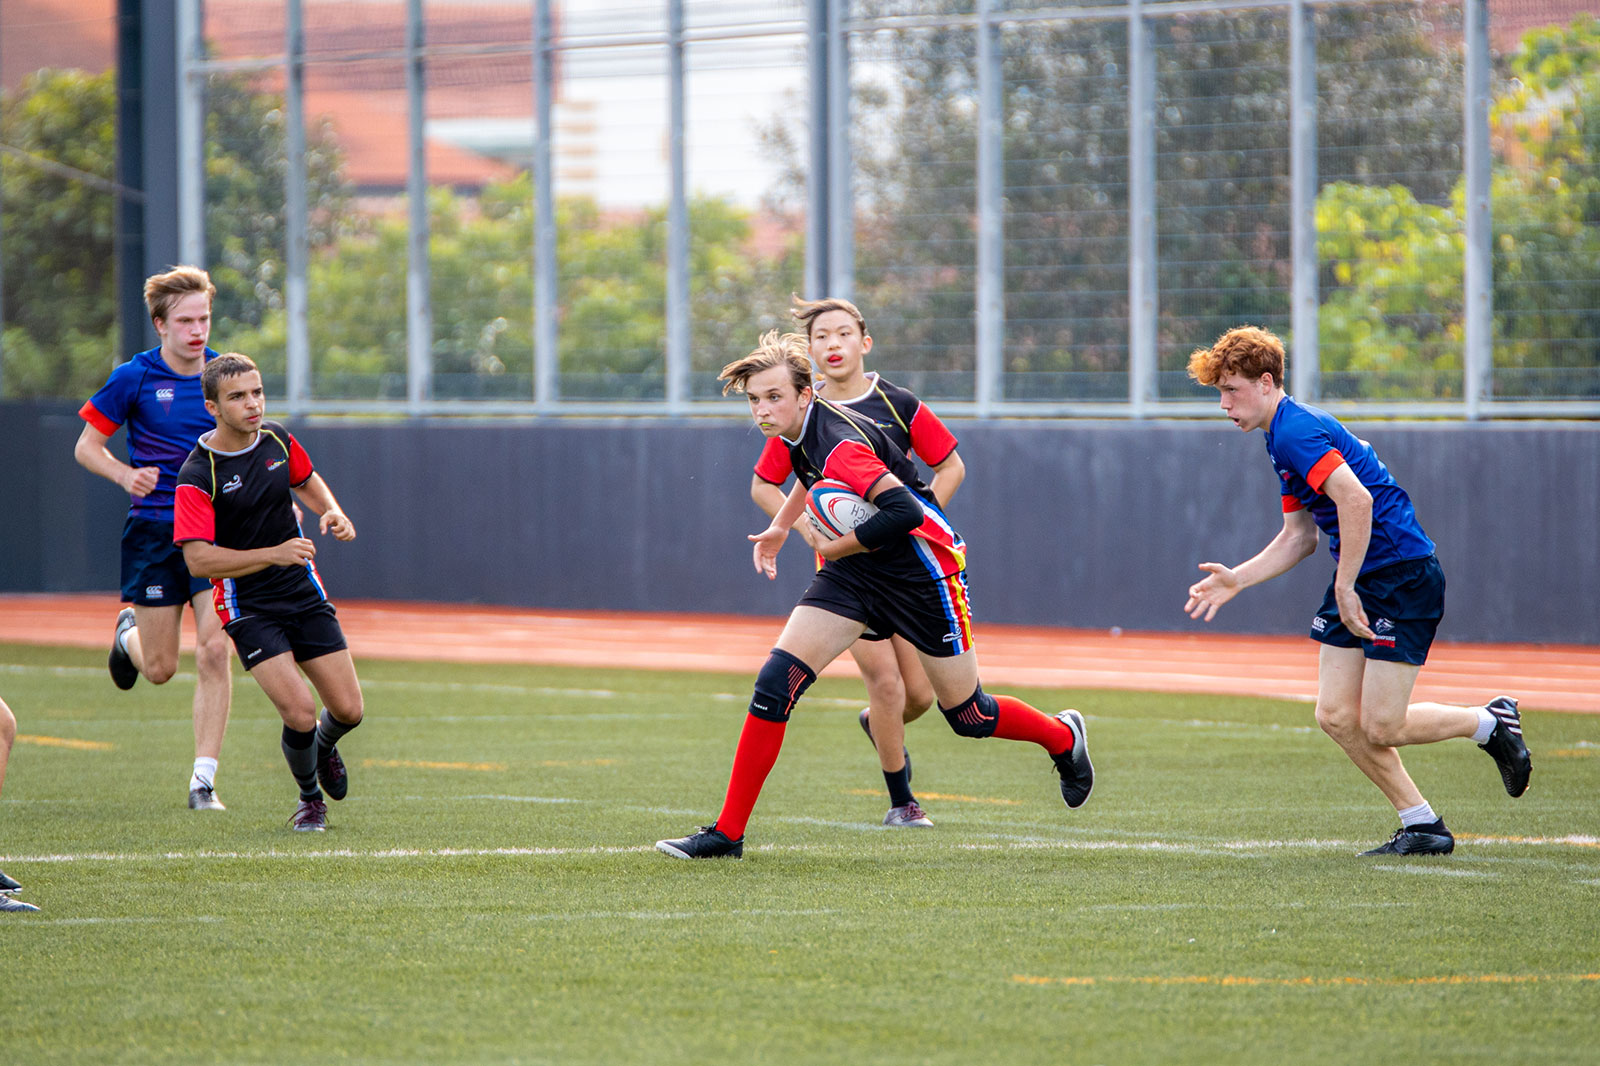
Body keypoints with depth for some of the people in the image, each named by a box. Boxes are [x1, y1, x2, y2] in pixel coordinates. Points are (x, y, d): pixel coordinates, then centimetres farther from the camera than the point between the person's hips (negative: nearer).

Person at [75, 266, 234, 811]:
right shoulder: (134, 377, -6)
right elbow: (87, 446, 1)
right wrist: (128, 476, -18)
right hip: (153, 533, -2)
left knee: (214, 651, -14)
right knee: (159, 668, 3)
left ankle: (203, 780, -9)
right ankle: (128, 633, 41)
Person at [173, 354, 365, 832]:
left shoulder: (277, 440, 0)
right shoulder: (197, 475, -18)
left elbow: (306, 480, 23)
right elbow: (198, 559, -24)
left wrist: (333, 512, 2)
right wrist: (274, 554, -30)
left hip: (304, 594, 5)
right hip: (248, 607, -5)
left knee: (348, 709, 0)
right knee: (300, 712, -18)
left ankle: (323, 746, 38)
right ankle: (309, 798, 11)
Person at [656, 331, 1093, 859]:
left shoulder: (839, 443, -30)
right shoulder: (802, 427, -3)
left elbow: (903, 511, -40)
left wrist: (833, 549, -27)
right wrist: (780, 527, 23)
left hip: (922, 572, -7)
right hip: (854, 573, 8)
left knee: (969, 718, 6)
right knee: (776, 681, -11)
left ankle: (1063, 737, 39)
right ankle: (728, 832, -9)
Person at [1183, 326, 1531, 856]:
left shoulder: (1296, 431, -17)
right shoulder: (1283, 438, 16)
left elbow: (1356, 500, -30)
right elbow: (1299, 535, 22)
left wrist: (1345, 588, -23)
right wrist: (1238, 579, 13)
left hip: (1405, 575, -10)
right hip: (1362, 581, 10)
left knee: (1380, 727, -10)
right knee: (1336, 716, 3)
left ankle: (1492, 722, 12)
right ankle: (1423, 827, 11)